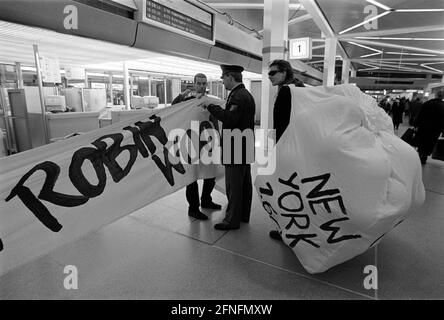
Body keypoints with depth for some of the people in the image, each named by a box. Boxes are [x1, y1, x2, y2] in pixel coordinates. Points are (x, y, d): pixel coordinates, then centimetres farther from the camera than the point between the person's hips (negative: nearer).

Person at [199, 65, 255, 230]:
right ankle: (243, 214, 30)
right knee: (244, 183, 16)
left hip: (236, 148, -11)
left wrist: (211, 106, -22)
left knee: (233, 185, -1)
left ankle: (232, 220, 10)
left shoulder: (237, 96, -16)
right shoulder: (246, 94, 17)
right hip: (245, 148, 11)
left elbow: (230, 118, -30)